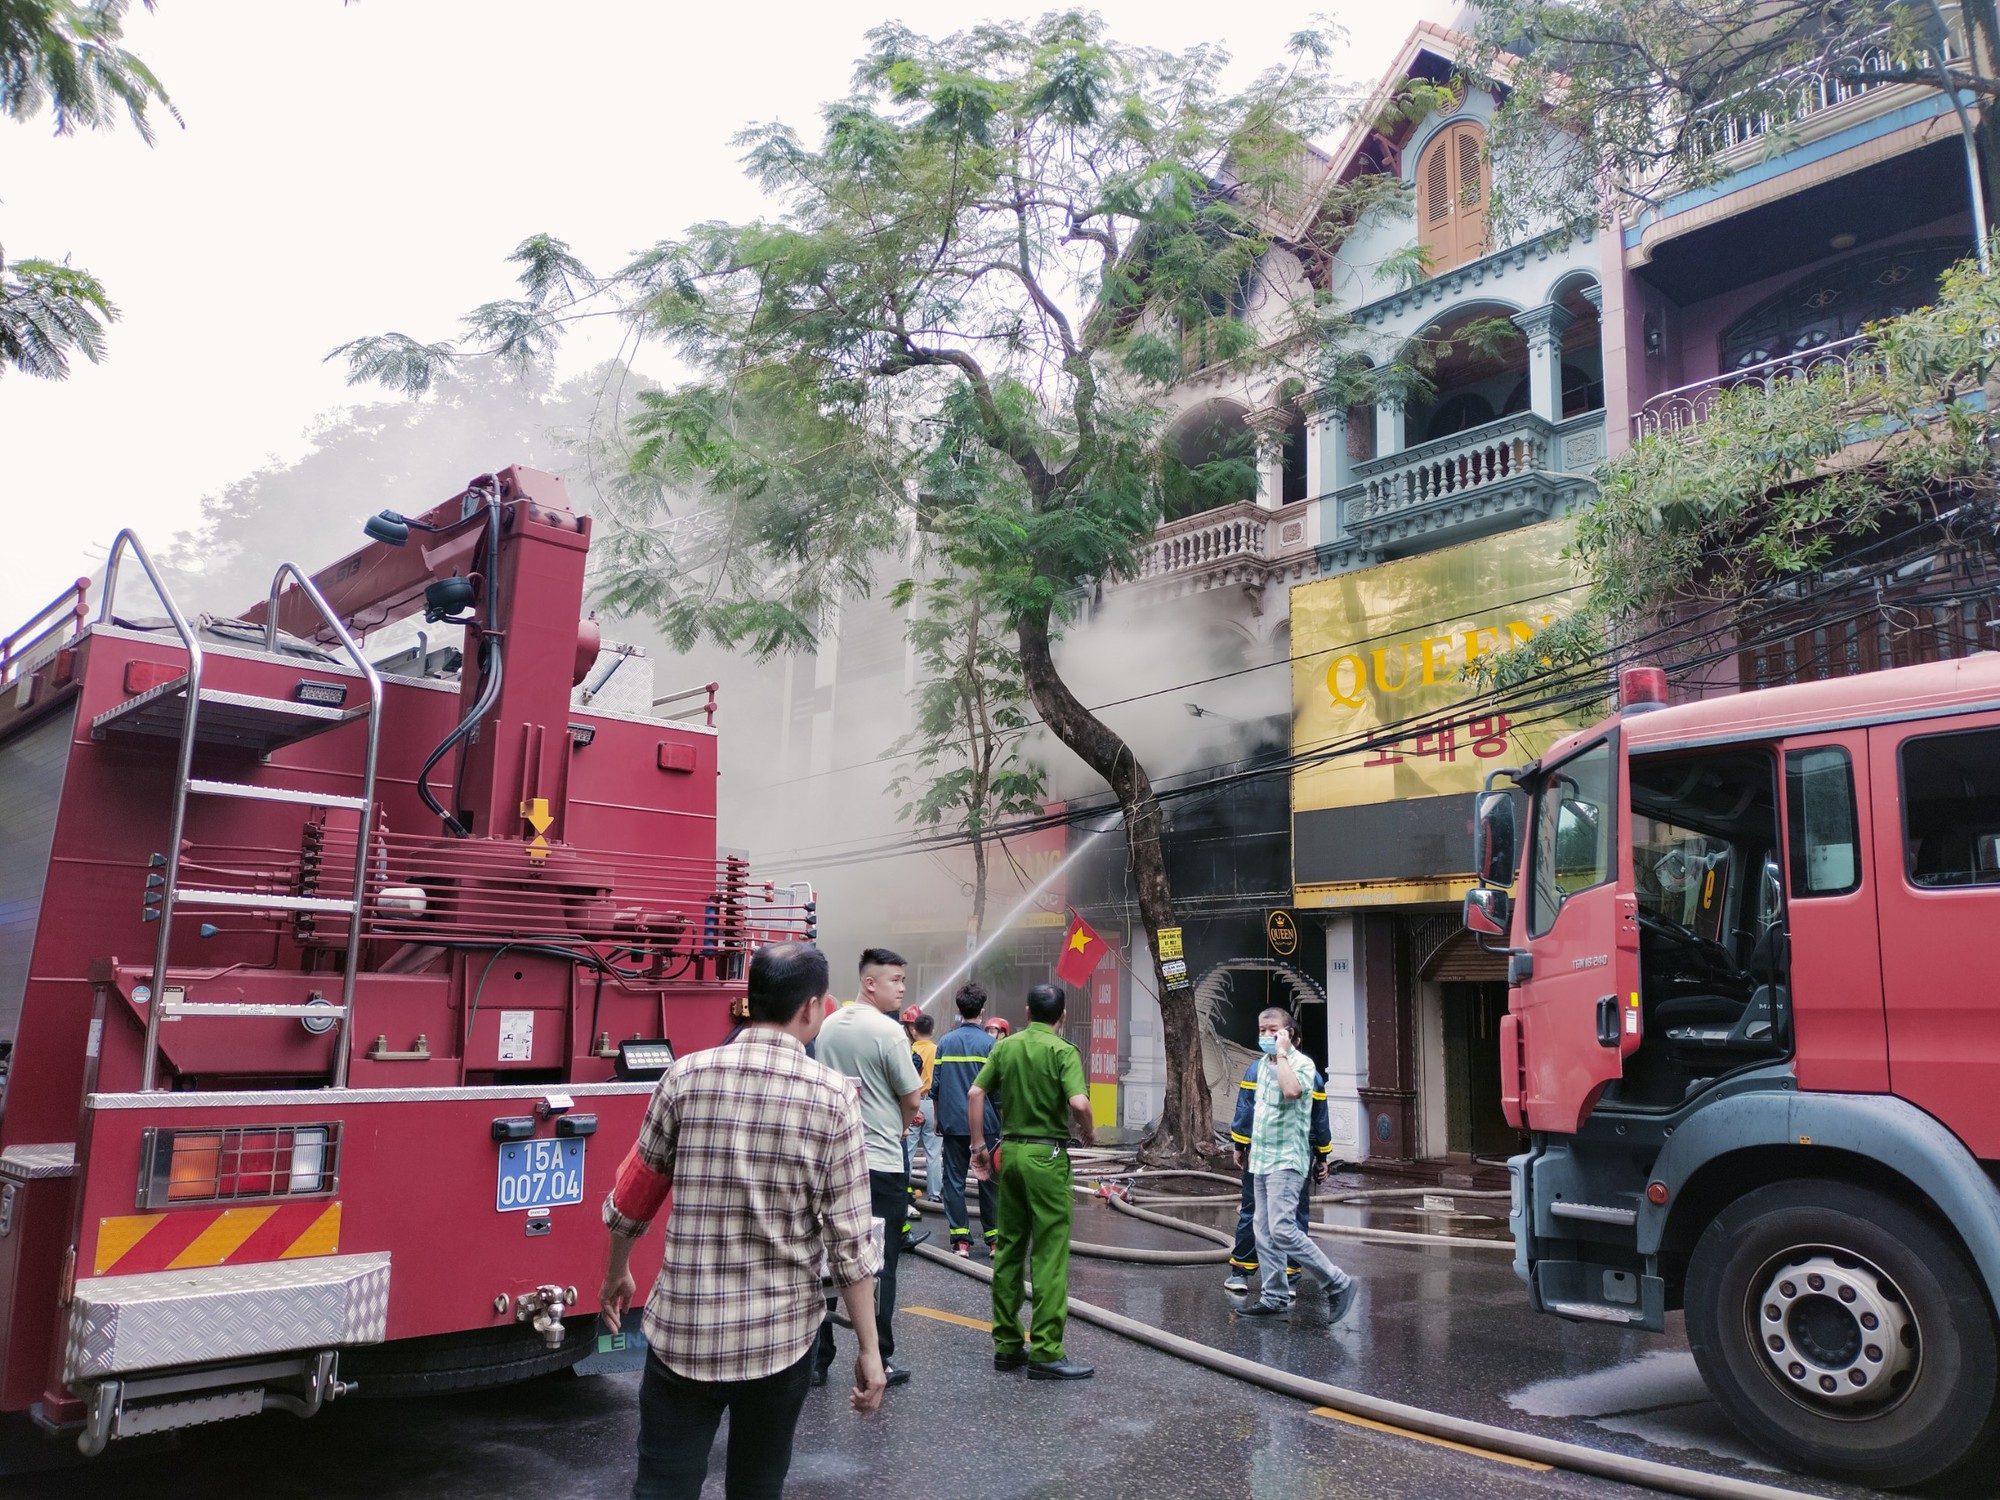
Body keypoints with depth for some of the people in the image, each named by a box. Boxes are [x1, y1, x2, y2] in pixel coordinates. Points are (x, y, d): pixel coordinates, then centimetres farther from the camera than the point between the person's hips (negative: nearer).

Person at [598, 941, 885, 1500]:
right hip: (781, 1335, 0)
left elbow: (633, 1194, 5)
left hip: (683, 1329, 1)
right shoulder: (832, 1097, -10)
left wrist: (616, 1274, 22)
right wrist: (868, 1349, -1)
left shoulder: (687, 1075, -5)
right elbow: (850, 1239, -10)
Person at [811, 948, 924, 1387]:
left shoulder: (828, 1026, 5)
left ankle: (818, 1358, 19)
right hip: (882, 1164, -6)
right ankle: (879, 1361, 11)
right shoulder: (888, 1031, -15)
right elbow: (911, 1101, -9)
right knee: (879, 1266, 4)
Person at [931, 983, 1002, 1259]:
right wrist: (1002, 1121, 6)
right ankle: (994, 1238, 11)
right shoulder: (990, 1044, -6)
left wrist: (938, 1118, 16)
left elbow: (935, 1085, 5)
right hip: (985, 1122, -2)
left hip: (953, 1122, 2)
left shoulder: (945, 1042, 2)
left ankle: (960, 1239, 6)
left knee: (954, 1180, 7)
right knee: (988, 1181, 7)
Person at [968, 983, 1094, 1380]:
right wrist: (1088, 1133, -3)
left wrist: (978, 1146, 8)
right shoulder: (1062, 1050, -10)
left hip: (1010, 1150, 6)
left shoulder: (1005, 1047, 6)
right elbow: (1078, 1102, -23)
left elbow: (975, 1094, 3)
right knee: (1050, 1254, -1)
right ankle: (1045, 1351, 0)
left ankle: (1007, 1344, 19)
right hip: (1047, 1156, -6)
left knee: (1008, 1248, 13)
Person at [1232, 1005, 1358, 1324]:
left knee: (1283, 1231, -15)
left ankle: (1338, 1284, -4)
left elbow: (1292, 1090, -35)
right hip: (1262, 1160, 8)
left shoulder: (1302, 1064, -12)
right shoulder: (1262, 1063, 12)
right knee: (1265, 1232, 10)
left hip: (1286, 1160, -8)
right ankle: (1273, 1296, 19)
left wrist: (1282, 1053, -24)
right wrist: (1244, 1147, 26)